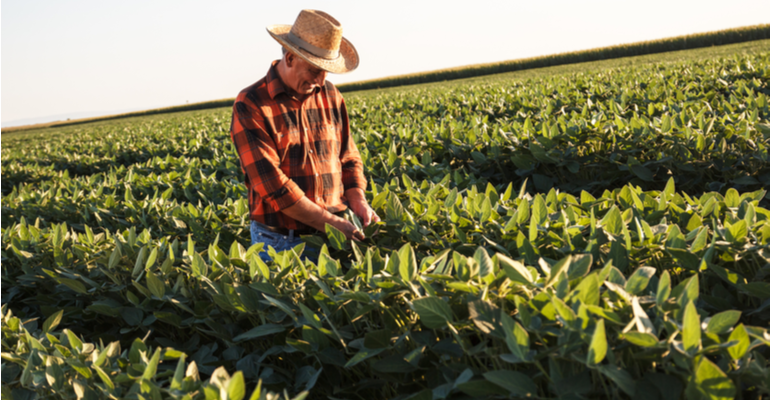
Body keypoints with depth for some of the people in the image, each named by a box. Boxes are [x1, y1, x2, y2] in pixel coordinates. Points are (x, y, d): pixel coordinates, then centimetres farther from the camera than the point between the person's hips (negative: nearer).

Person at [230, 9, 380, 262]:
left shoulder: (329, 95, 7)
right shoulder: (250, 106, -11)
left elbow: (347, 156, 15)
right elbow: (272, 184, -18)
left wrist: (357, 199, -5)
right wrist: (331, 222, -20)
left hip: (333, 235, 4)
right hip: (279, 241, -4)